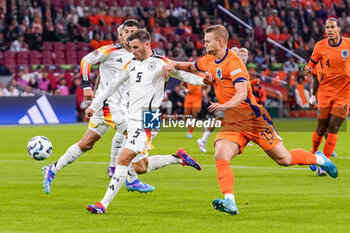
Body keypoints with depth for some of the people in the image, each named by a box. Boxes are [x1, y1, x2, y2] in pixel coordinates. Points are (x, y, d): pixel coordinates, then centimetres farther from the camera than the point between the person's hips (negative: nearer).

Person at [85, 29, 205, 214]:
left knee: (123, 159, -17)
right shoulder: (131, 65, 15)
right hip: (132, 120, 8)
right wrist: (94, 105, 28)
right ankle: (178, 158, 26)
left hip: (147, 122, -8)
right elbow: (113, 86, 25)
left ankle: (104, 204, -17)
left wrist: (204, 80, -26)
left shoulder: (161, 63, -4)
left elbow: (186, 76, -6)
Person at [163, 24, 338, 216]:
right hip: (232, 122, 7)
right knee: (220, 156, -21)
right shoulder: (209, 61, 8)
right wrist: (174, 64, 7)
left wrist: (224, 106, -46)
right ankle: (229, 202, -28)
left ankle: (320, 159, 28)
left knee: (284, 159, 2)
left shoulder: (233, 62, -18)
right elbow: (191, 67, 28)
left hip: (253, 119, -7)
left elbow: (242, 93, -29)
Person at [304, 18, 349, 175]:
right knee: (321, 129, 2)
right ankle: (313, 153, 29)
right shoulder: (320, 46, -2)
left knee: (333, 128, -8)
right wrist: (308, 69, -12)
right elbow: (312, 63, 9)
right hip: (326, 91, 0)